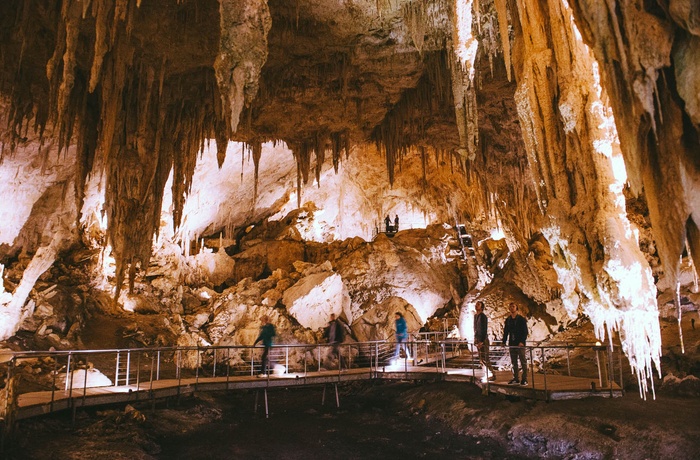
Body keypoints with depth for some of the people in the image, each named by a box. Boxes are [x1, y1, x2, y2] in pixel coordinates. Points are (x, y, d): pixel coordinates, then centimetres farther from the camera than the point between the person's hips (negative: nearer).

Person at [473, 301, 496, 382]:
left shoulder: (483, 316, -13)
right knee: (481, 359, 10)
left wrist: (482, 341, -20)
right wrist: (475, 339, 16)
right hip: (478, 340, 9)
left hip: (483, 340, -9)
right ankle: (486, 375, 16)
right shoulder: (475, 316, 13)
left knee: (485, 359, -7)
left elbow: (484, 330, -17)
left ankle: (492, 375, 0)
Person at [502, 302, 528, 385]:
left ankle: (524, 379, 3)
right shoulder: (508, 320, 12)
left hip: (520, 344, -5)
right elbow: (505, 332, 15)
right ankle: (515, 379, 14)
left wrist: (522, 341, -19)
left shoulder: (521, 319, -3)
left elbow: (525, 332, -8)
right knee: (514, 362, 8)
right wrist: (504, 342, 5)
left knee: (523, 362, -2)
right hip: (511, 344, 5)